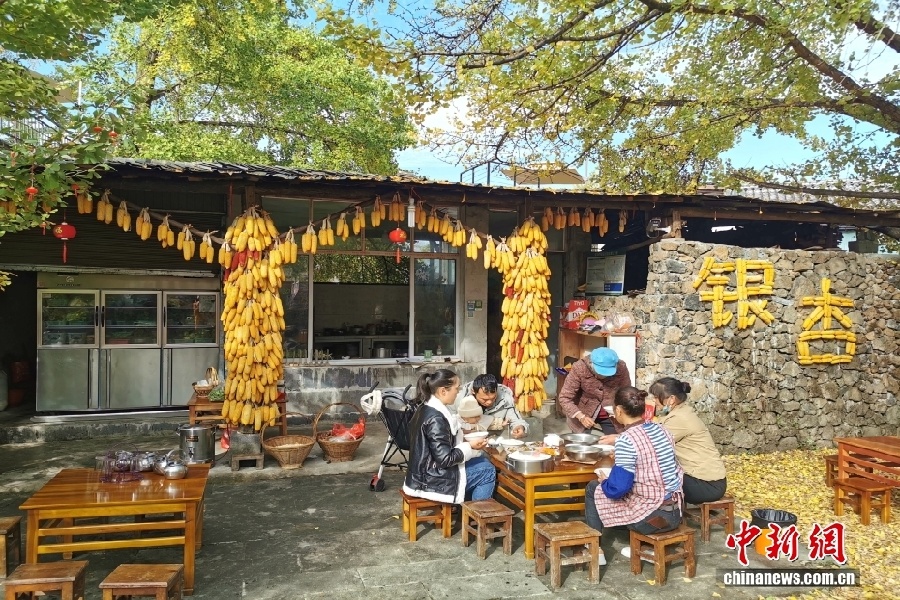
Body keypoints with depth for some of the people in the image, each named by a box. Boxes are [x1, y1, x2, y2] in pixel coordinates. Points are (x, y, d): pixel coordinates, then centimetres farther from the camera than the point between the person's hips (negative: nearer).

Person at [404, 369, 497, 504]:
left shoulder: (426, 409, 4)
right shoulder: (436, 418, -25)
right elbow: (445, 459, -23)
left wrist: (464, 442, 8)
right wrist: (470, 446, -12)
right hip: (431, 481, -9)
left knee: (482, 462, 18)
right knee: (488, 472, 1)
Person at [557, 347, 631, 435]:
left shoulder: (621, 368, -20)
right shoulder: (579, 368, -26)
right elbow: (564, 398, -24)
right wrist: (581, 417, -36)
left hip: (611, 415, 2)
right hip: (583, 413, -1)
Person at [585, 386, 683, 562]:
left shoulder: (626, 440, -19)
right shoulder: (660, 429, 3)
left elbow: (618, 488, -21)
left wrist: (604, 481, 0)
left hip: (650, 517, -7)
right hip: (675, 513, 7)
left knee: (593, 489, 13)